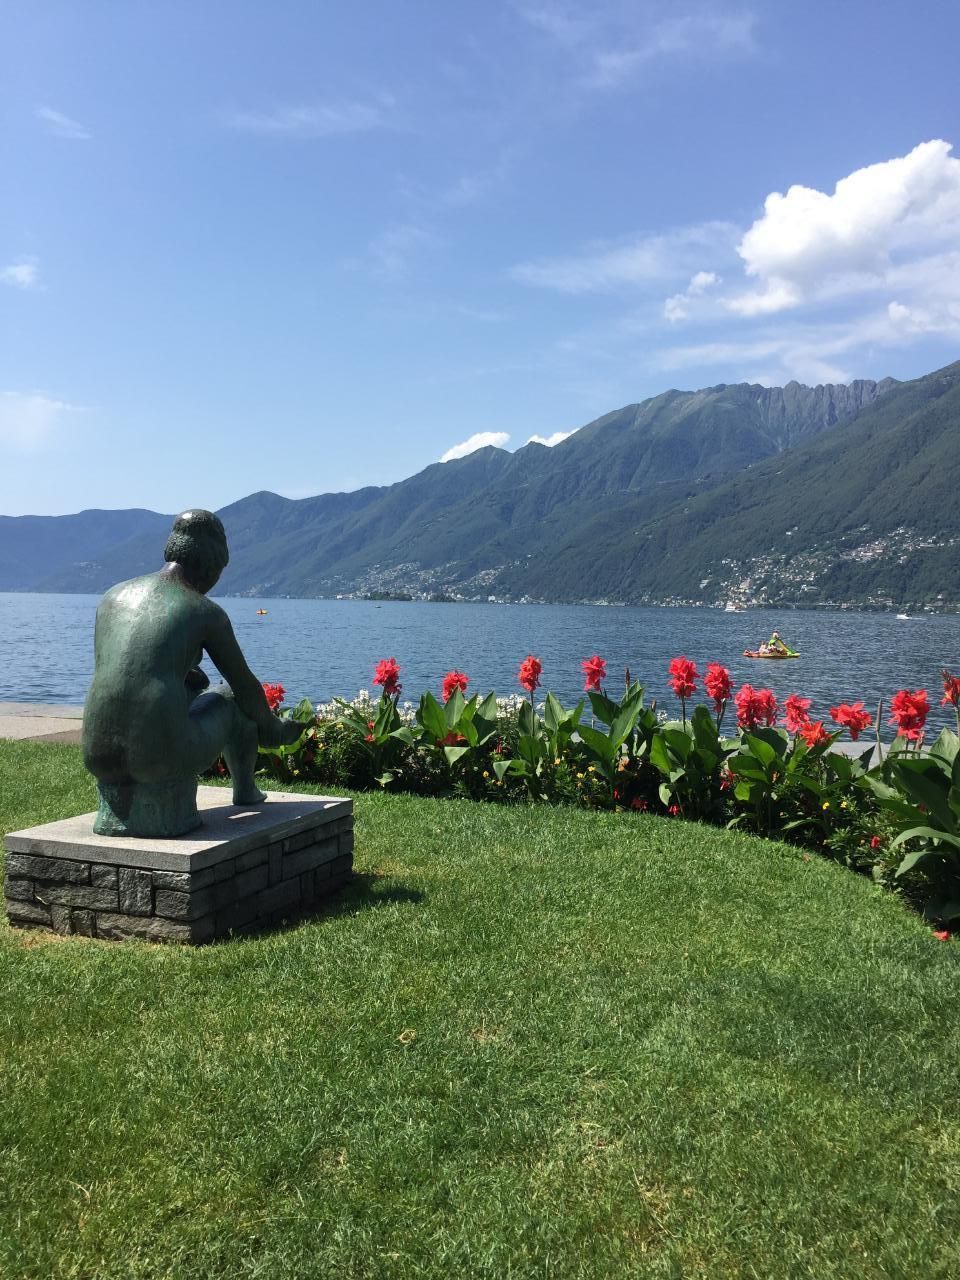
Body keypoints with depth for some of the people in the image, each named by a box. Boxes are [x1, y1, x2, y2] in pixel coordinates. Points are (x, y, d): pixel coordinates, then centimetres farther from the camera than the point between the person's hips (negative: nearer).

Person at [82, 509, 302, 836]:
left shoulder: (113, 595, 15)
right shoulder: (207, 613, 1)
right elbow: (247, 687, 11)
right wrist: (273, 730, 30)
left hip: (97, 757, 6)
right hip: (164, 758, -5)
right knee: (234, 695, 25)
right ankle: (245, 789, 44)